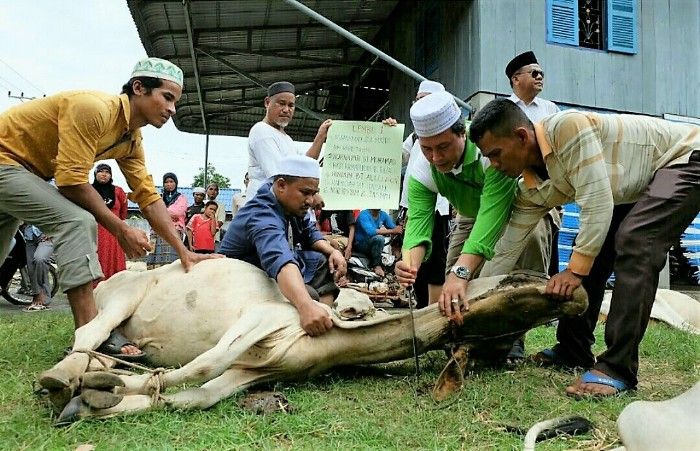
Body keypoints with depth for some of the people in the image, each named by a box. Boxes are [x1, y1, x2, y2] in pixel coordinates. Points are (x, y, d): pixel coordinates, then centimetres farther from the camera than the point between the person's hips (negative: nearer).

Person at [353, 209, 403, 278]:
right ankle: (377, 266, -22)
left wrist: (399, 228, -26)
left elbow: (394, 227, -3)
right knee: (379, 238, -33)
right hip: (361, 245, -7)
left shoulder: (383, 214, 1)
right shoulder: (364, 215, -17)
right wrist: (392, 231, -32)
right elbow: (370, 232, -31)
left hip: (376, 245, 7)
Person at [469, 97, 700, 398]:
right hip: (639, 189, 8)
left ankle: (618, 368, -24)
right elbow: (506, 251, -4)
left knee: (633, 241, -27)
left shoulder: (568, 127, -32)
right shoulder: (530, 190, -7)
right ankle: (573, 350, 15)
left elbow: (597, 202, -33)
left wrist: (575, 270, -28)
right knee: (590, 250, 2)